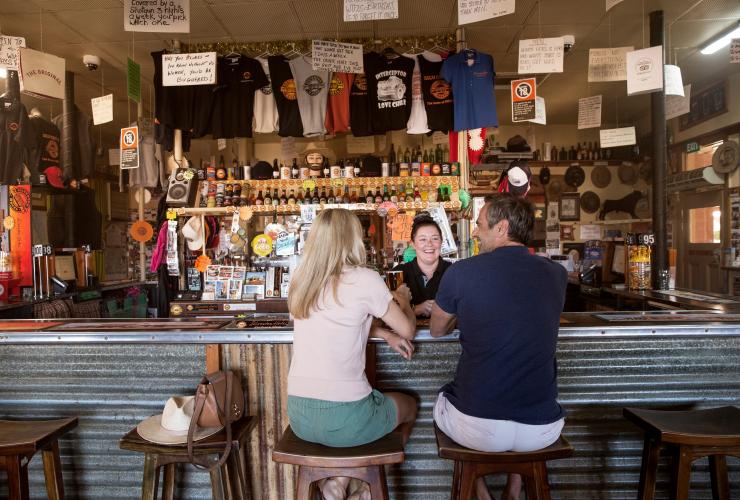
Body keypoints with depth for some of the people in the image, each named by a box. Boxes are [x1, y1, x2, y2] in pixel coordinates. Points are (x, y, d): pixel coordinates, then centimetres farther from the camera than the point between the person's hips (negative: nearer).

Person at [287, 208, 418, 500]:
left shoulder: (301, 280, 4)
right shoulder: (365, 279, -13)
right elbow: (408, 330, 0)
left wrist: (384, 334, 16)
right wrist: (402, 299, 18)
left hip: (298, 416, 5)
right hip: (344, 418, -5)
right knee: (409, 406, 26)